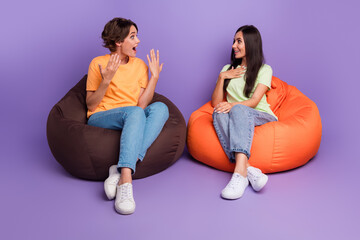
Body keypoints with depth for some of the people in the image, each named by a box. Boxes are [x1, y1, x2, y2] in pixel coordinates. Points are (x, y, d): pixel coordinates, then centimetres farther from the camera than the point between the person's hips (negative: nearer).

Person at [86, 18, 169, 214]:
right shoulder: (98, 63, 0)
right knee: (134, 112, -36)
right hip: (99, 120, -4)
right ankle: (125, 183, -49)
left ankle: (121, 172, -40)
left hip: (130, 122, 4)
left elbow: (142, 104, 2)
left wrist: (155, 76, -5)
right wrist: (106, 80, -16)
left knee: (160, 108, -26)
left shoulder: (140, 65, 11)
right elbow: (91, 105, -3)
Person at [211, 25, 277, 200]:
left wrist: (232, 104, -25)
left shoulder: (264, 69, 10)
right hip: (237, 119, 3)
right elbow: (215, 103, 13)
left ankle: (240, 172, -57)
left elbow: (254, 101, -6)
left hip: (262, 117, -2)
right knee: (219, 113, -33)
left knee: (238, 109, -37)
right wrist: (221, 78, 1)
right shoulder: (227, 69, 22)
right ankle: (248, 169, -50)